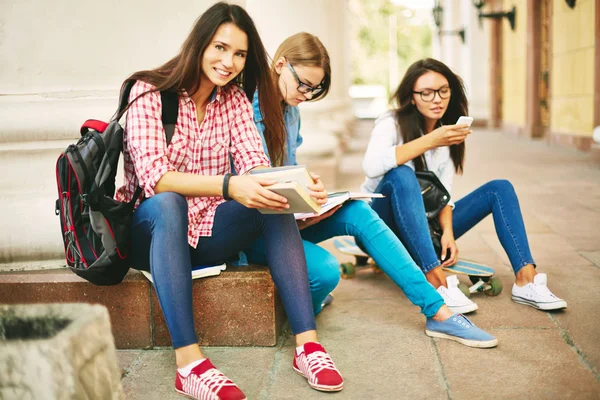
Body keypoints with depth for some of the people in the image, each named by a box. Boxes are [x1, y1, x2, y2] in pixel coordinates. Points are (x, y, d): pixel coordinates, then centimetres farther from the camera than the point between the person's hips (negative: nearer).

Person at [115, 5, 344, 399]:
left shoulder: (235, 97, 4)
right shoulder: (150, 92, -12)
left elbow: (255, 162, -7)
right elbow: (153, 177, -26)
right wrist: (228, 186, -41)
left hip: (206, 232, 4)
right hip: (151, 231, -4)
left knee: (275, 204, -22)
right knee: (167, 203, -37)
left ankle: (307, 342, -27)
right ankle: (189, 362, -43)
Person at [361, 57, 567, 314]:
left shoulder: (448, 133, 6)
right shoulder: (391, 123, -13)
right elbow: (371, 166, -34)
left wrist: (447, 232, -18)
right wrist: (431, 141, -35)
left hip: (422, 228, 6)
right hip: (384, 224, -6)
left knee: (499, 189, -6)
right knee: (401, 175, -37)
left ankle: (526, 280, -19)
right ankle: (436, 282, -44)